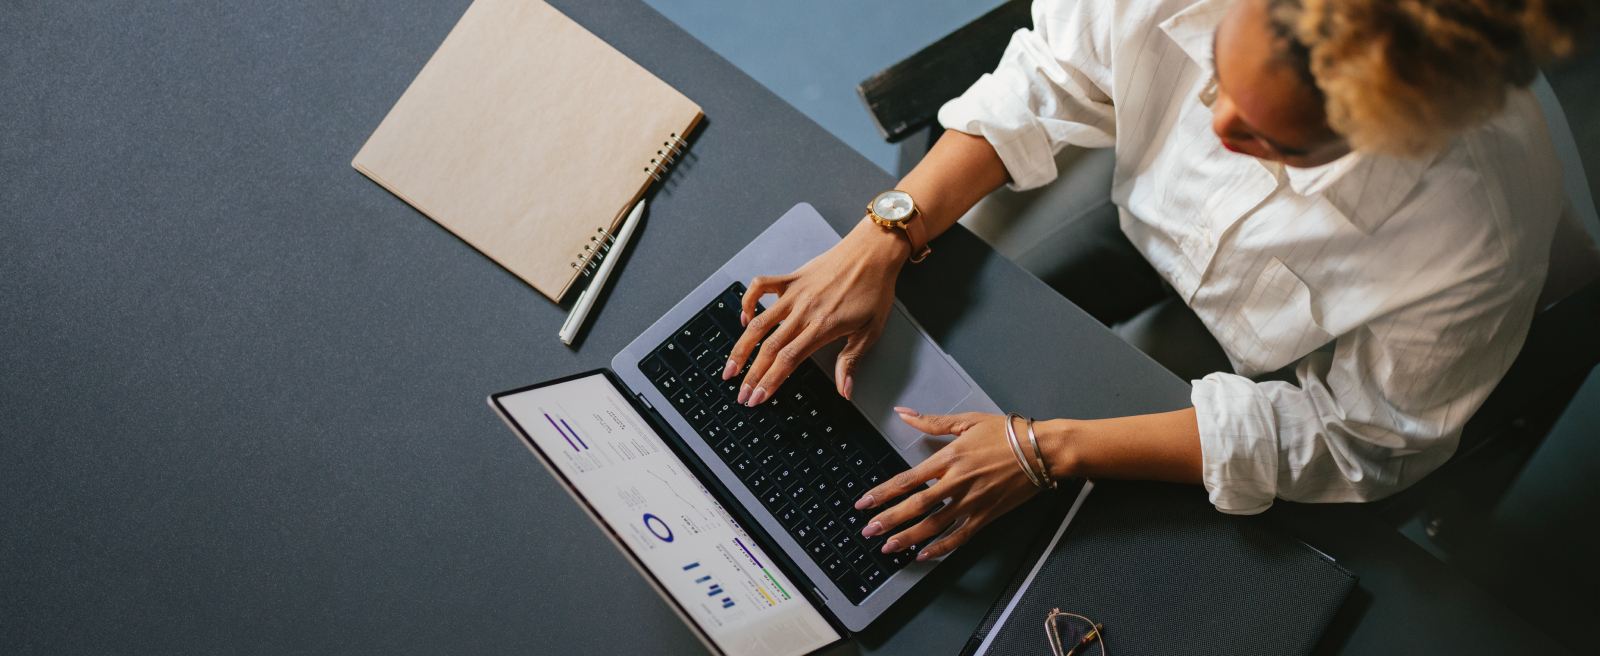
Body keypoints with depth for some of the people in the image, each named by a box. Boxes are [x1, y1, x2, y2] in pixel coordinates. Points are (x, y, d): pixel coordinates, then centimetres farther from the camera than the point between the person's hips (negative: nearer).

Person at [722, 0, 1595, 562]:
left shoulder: (1480, 242, -38)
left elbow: (1353, 440, -24)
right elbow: (1033, 96, -14)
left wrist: (1052, 450, -33)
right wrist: (877, 242, -26)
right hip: (1129, 248, 3)